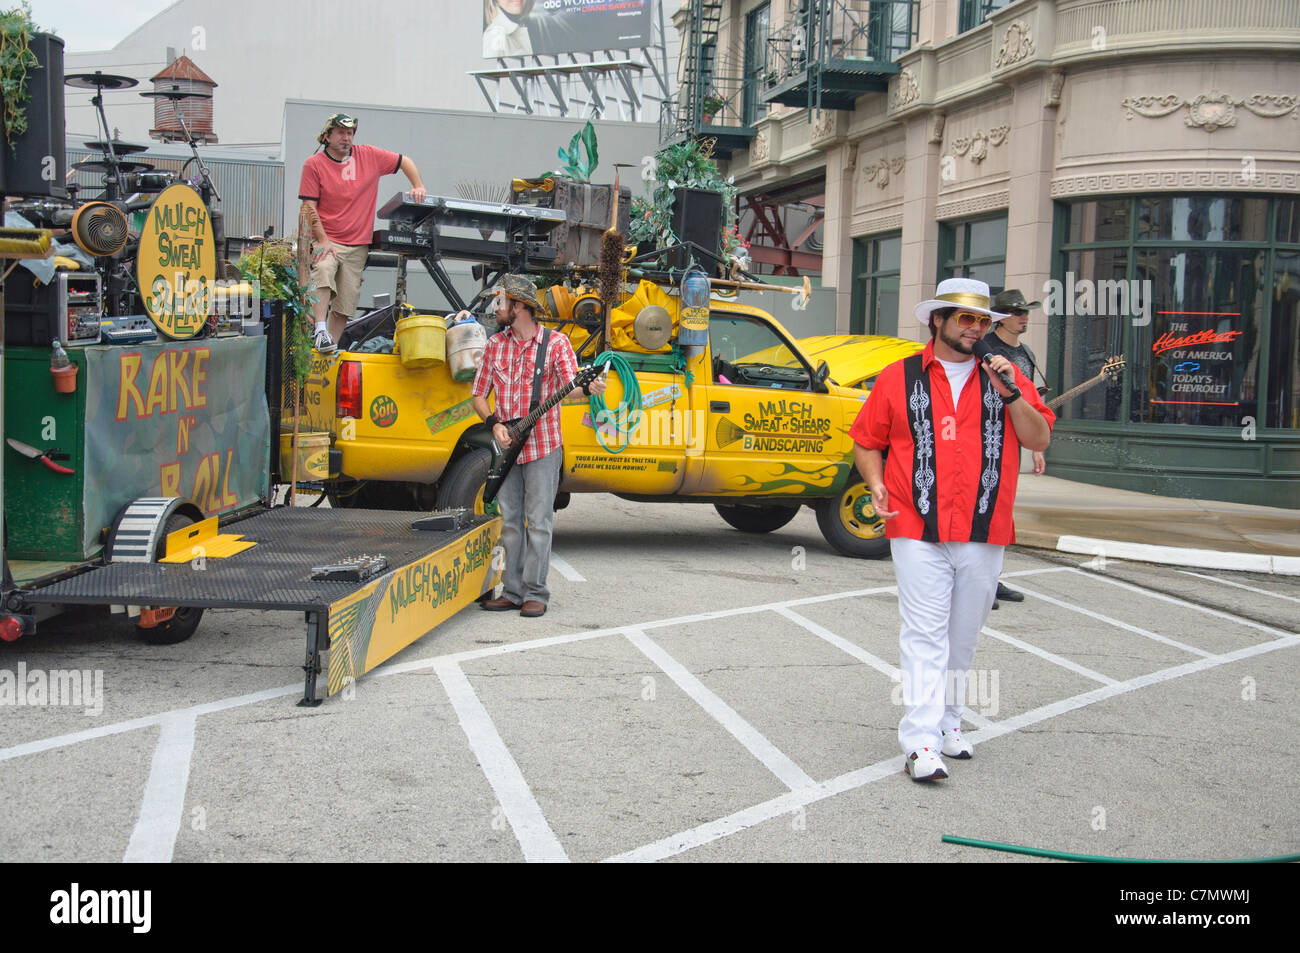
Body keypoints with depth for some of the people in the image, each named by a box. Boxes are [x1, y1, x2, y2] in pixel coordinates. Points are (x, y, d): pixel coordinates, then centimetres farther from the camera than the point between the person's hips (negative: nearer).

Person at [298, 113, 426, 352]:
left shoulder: (370, 156, 7)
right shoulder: (314, 164, 0)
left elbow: (405, 161, 19)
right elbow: (309, 206, -4)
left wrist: (418, 187, 3)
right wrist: (323, 240, -14)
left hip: (358, 244, 3)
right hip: (326, 239, -3)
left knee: (345, 305, 0)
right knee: (323, 270, -33)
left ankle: (332, 346, 6)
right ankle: (320, 331, -35)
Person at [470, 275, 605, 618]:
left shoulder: (555, 342, -3)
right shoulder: (495, 345, 9)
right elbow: (479, 395, 12)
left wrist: (588, 388, -37)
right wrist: (494, 423, -6)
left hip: (543, 447, -4)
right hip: (506, 447, 4)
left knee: (538, 522, -3)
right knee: (510, 522, 7)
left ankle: (535, 594, 2)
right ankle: (512, 592, 14)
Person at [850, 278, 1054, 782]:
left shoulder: (1005, 376, 11)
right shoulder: (899, 377, 6)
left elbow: (1039, 440, 5)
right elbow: (866, 442, 11)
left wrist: (1010, 393, -8)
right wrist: (877, 486, -6)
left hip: (985, 533, 3)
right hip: (918, 531, -3)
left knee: (963, 636, 12)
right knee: (925, 633, -9)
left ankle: (948, 720, 27)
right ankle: (920, 741, -10)